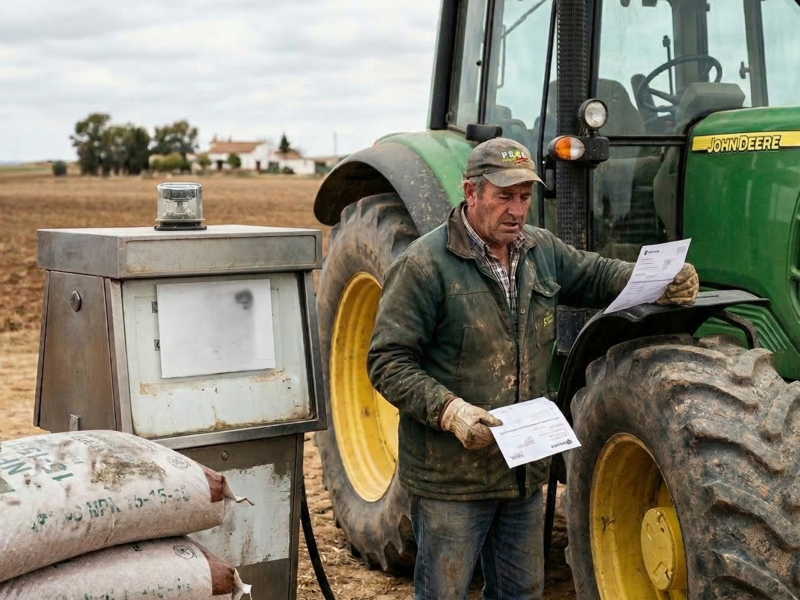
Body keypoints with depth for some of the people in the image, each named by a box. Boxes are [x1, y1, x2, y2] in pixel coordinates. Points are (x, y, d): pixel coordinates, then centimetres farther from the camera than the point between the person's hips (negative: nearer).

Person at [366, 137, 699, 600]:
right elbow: (388, 362, -15)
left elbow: (596, 275, 19)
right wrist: (448, 409, -29)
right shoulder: (425, 265, -14)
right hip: (451, 474, -7)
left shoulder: (541, 250, 7)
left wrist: (664, 281, -1)